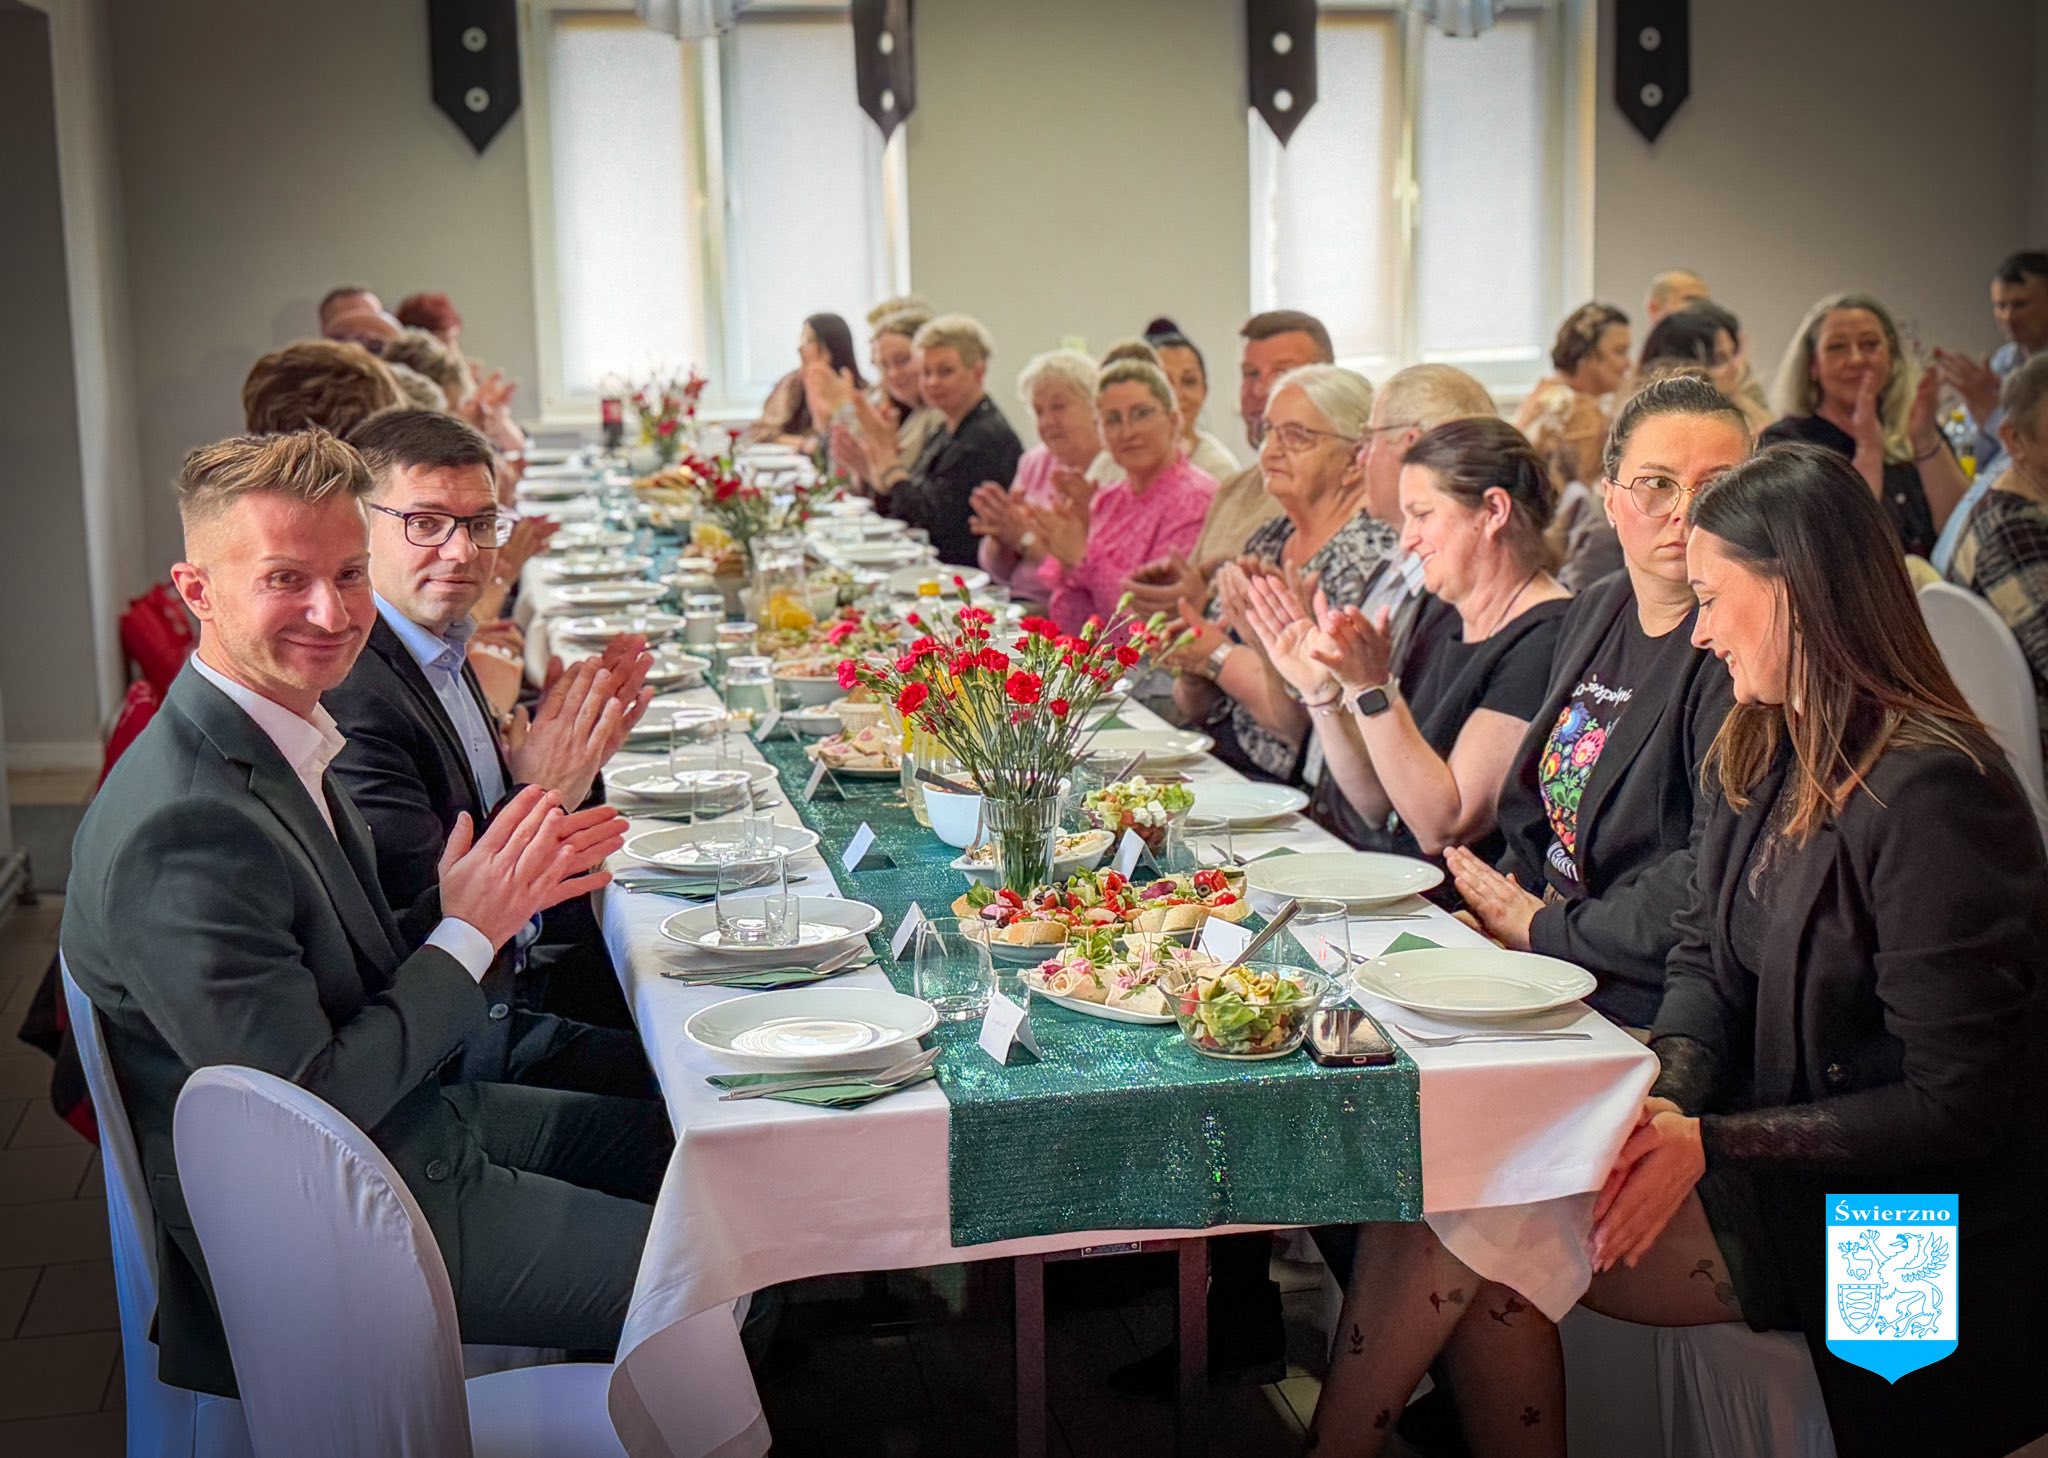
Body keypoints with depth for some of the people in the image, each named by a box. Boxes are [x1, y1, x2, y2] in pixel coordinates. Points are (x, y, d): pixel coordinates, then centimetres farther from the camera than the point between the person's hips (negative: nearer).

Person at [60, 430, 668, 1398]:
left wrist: (508, 891, -5)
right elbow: (314, 1100, -26)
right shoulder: (181, 827, -29)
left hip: (419, 1123, 10)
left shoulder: (278, 738, 1)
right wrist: (470, 931, -18)